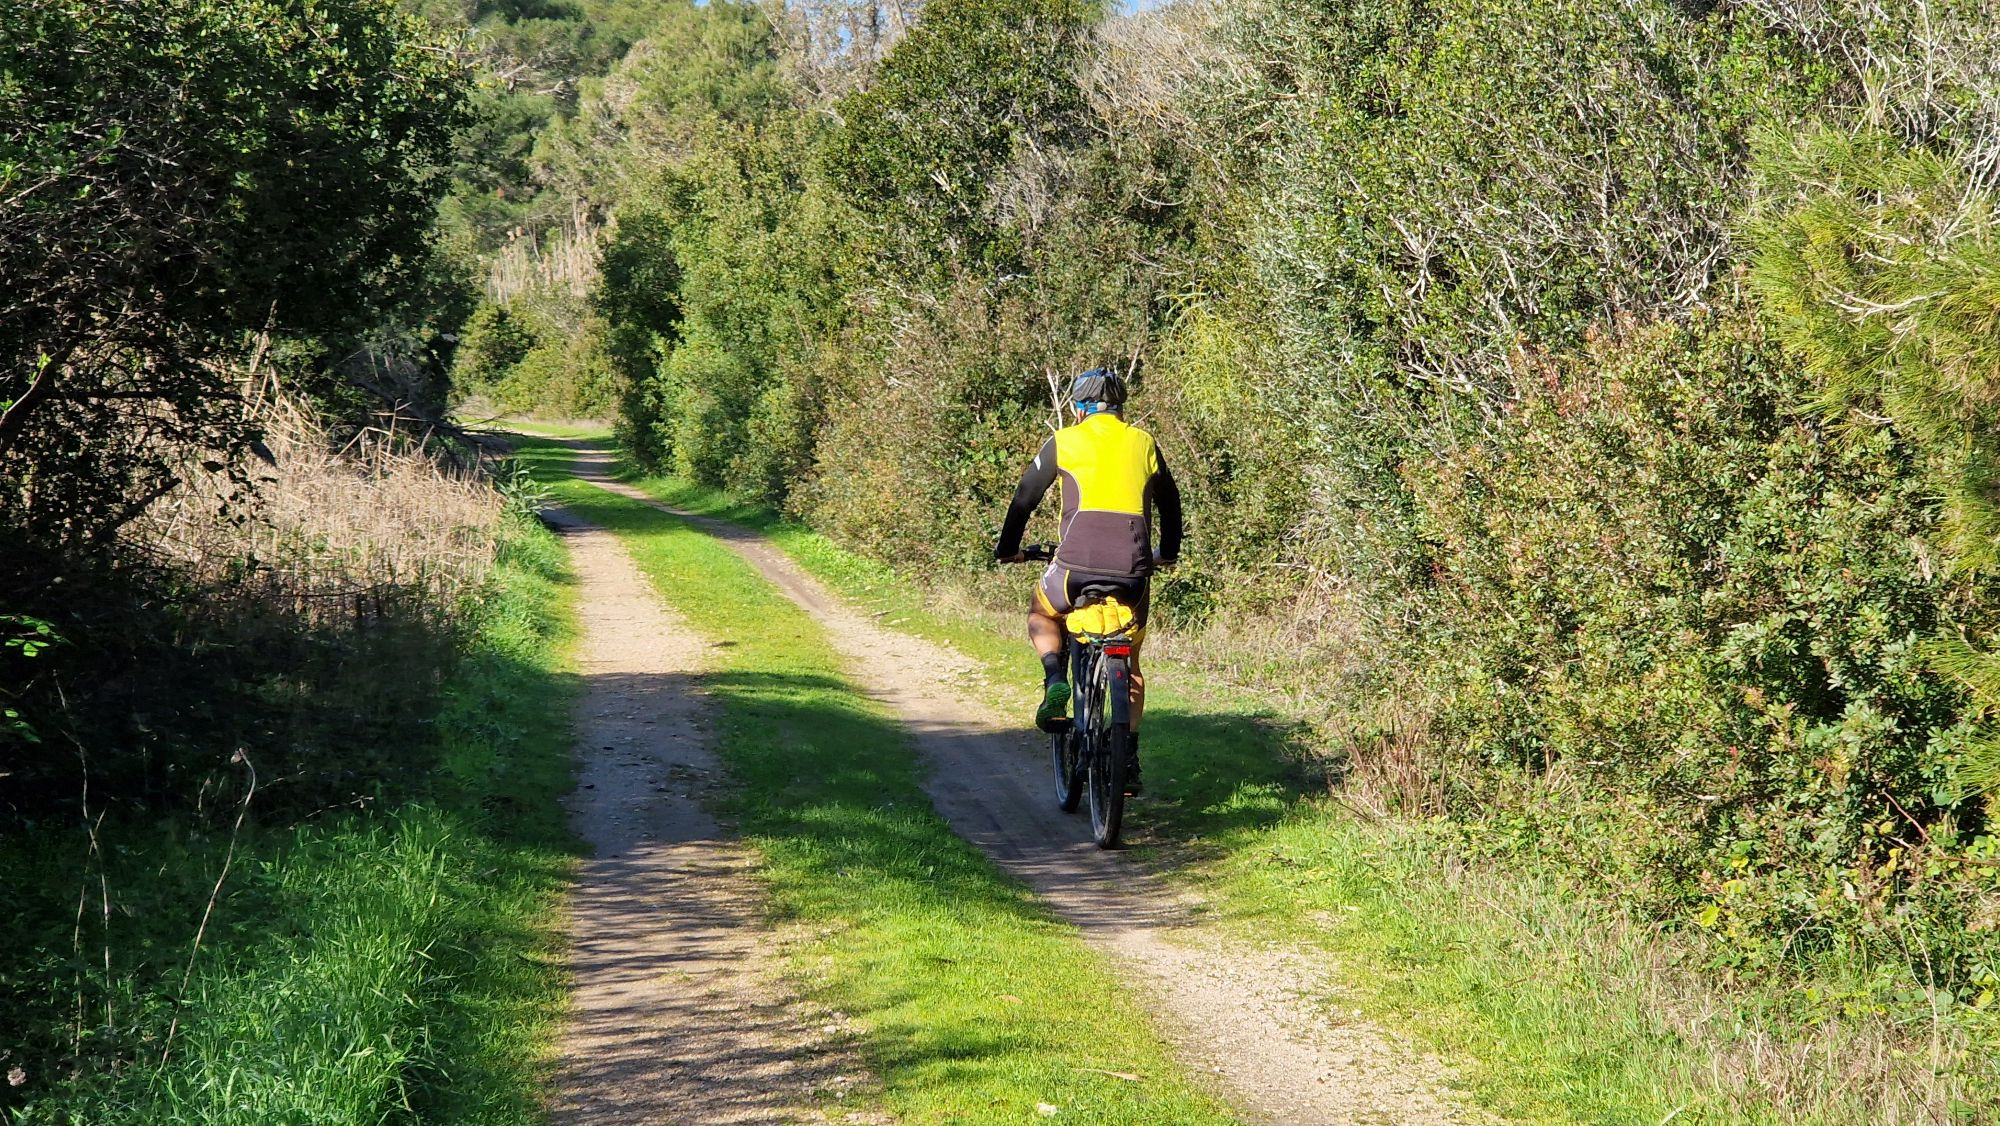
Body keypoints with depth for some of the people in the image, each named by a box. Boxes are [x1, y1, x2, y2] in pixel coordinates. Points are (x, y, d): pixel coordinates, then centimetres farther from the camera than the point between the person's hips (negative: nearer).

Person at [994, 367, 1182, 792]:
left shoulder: (1064, 441, 10)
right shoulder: (1144, 443, 18)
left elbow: (1025, 498, 17)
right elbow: (1170, 503, 30)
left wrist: (1007, 548, 32)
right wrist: (1168, 553, 46)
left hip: (1077, 565, -2)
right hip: (1133, 572, 2)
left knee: (1041, 613, 30)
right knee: (1129, 665, 22)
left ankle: (1055, 681, 3)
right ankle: (1129, 761, 16)